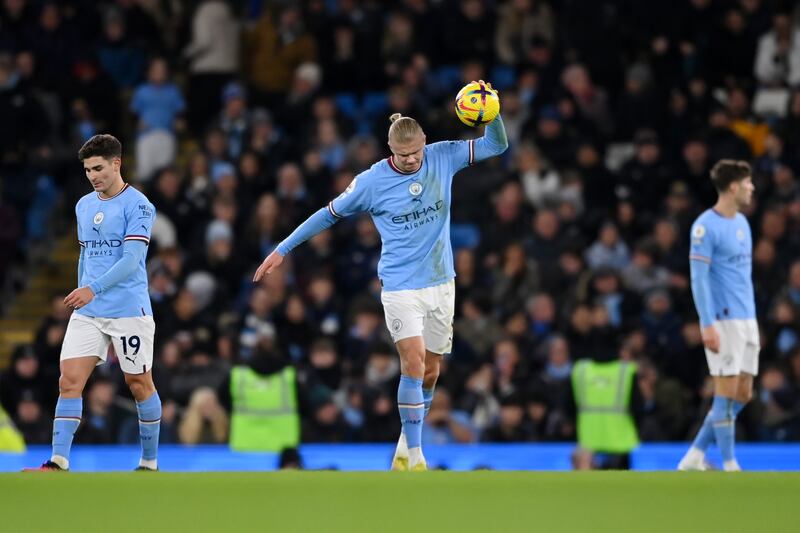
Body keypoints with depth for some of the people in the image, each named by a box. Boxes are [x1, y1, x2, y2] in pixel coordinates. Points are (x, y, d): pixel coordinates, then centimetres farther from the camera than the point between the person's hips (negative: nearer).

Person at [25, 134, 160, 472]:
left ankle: (150, 462, 18)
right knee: (69, 379, -8)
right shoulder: (84, 206, 13)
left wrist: (93, 289, -29)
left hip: (129, 311, -6)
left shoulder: (137, 205, -9)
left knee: (139, 384, 4)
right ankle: (59, 463, -11)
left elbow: (131, 259, -19)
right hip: (87, 312, 6)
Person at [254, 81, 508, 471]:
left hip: (440, 283, 4)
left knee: (430, 373, 8)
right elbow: (329, 214, 3)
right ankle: (414, 458, -13)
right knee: (413, 366, -16)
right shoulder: (372, 182, -9)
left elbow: (496, 146, -1)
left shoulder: (442, 158, -3)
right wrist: (282, 251, 6)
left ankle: (405, 446, 24)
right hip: (400, 287, -4)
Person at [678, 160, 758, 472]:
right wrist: (708, 325, -20)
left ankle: (695, 456, 14)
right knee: (727, 393, -6)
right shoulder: (706, 226, -10)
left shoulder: (742, 223, 16)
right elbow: (699, 279, -14)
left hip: (747, 321, 8)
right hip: (723, 322, -8)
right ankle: (729, 465, 0)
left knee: (743, 395, 7)